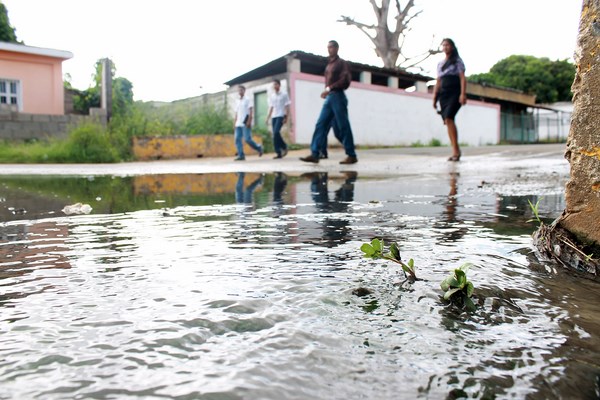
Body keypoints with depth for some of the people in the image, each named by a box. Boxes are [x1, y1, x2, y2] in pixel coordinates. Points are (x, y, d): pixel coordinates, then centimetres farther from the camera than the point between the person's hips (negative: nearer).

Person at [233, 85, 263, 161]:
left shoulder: (248, 100, 4)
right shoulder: (238, 102, 21)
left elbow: (250, 112, -5)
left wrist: (249, 121, -17)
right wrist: (234, 124, 12)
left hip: (246, 123, -6)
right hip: (238, 124, 6)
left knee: (247, 139, -12)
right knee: (237, 139, -7)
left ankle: (259, 148, 11)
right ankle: (241, 155, -6)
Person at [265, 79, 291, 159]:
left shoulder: (284, 94, 1)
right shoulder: (271, 96, 16)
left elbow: (287, 107, -2)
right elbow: (271, 108, 18)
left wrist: (286, 117, -12)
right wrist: (268, 118, 10)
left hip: (281, 116, -6)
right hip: (274, 117, 6)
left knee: (276, 132, -22)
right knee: (274, 134, -1)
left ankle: (284, 147, -4)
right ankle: (279, 153, 2)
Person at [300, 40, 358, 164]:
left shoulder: (342, 63, 0)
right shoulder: (329, 65, 22)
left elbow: (345, 80, -14)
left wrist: (329, 88, -20)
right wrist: (326, 91, 6)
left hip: (338, 97, -7)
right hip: (329, 98, 8)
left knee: (343, 127, -7)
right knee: (321, 125, -3)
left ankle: (352, 155, -1)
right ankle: (315, 154, -6)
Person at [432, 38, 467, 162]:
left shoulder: (457, 61, 7)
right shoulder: (440, 64, 21)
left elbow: (462, 78, -2)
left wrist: (463, 94, -15)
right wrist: (434, 97, 11)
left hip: (454, 93, -6)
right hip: (443, 94, 6)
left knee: (448, 118, -23)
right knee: (447, 121, -2)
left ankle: (456, 150, -21)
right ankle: (455, 151, 1)